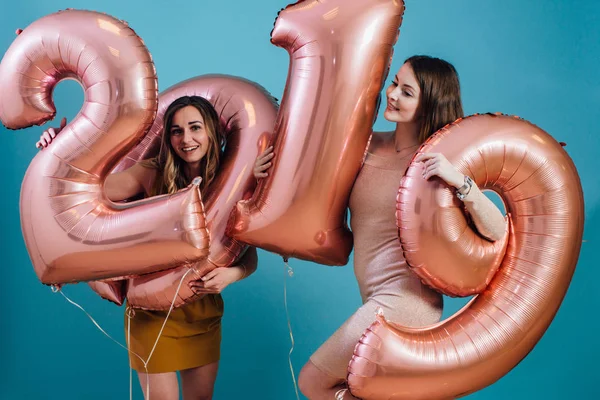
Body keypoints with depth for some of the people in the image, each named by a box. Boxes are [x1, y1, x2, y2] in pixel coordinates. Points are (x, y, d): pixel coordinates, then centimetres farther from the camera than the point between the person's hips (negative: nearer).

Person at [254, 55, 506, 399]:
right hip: (381, 302, 7)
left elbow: (497, 232, -16)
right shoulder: (369, 145, 3)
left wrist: (459, 181, -29)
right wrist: (273, 173, -4)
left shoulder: (436, 162, -12)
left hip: (401, 301, -7)